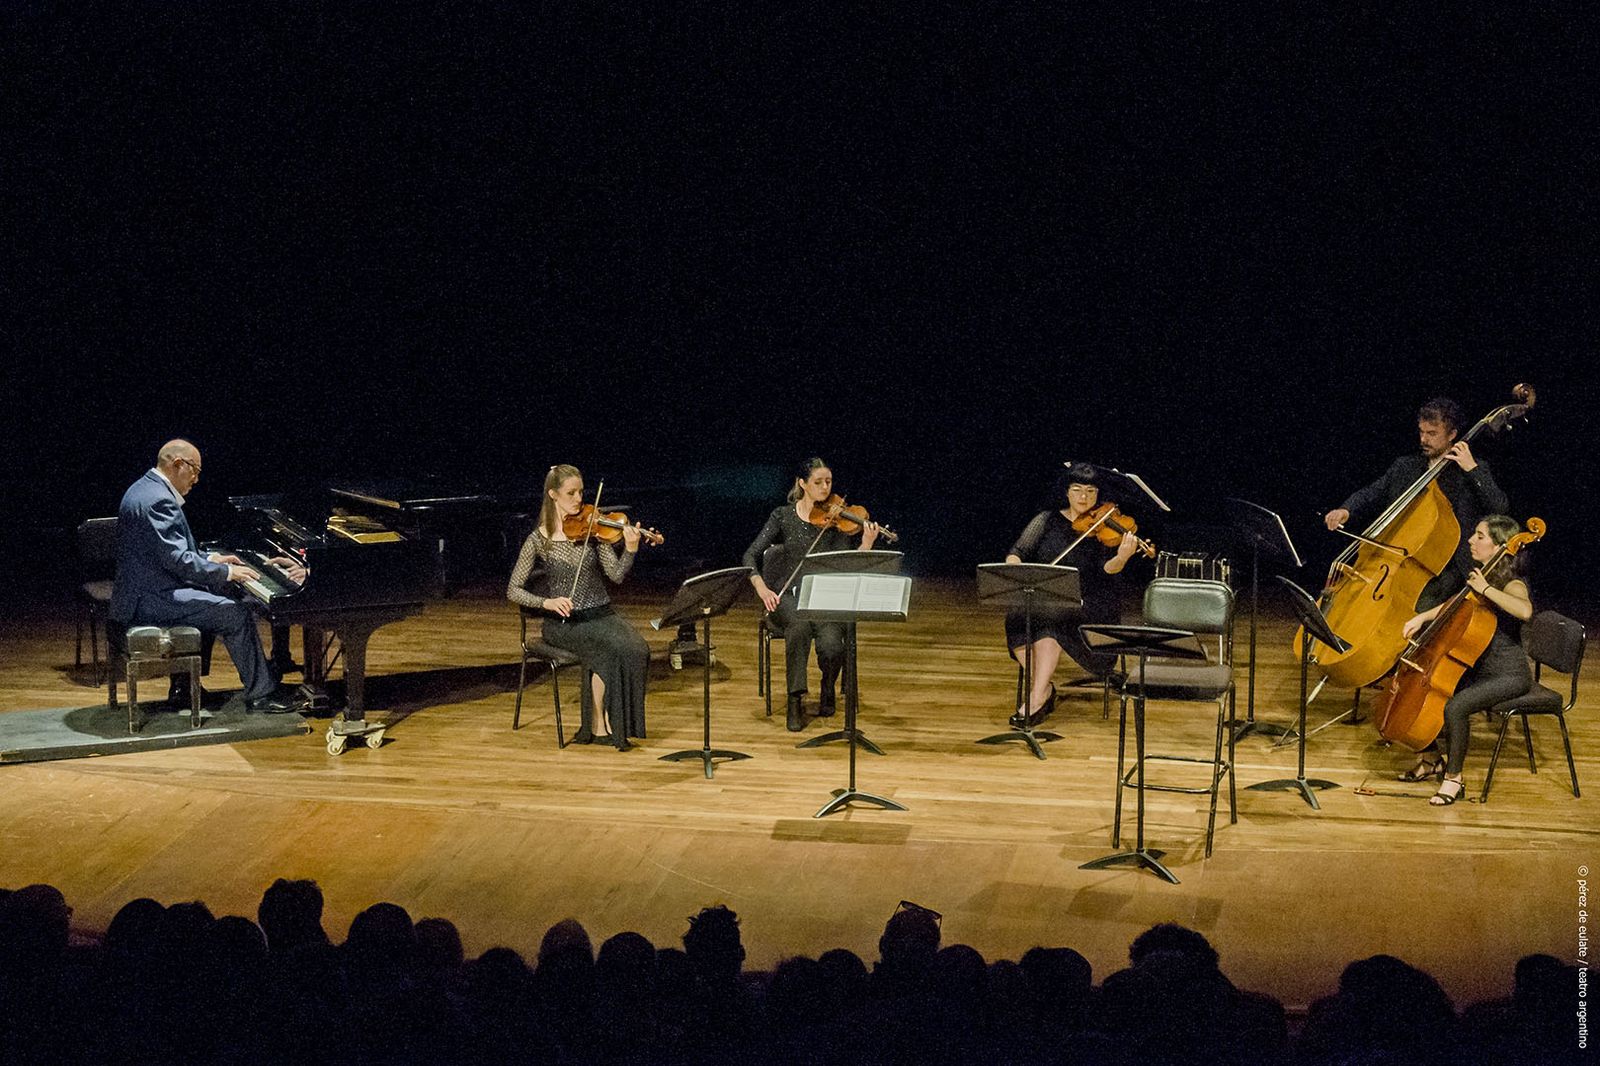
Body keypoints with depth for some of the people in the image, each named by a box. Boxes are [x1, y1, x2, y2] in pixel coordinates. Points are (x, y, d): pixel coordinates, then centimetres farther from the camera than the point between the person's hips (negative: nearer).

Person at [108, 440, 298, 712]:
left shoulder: (146, 488, 13)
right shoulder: (158, 501, -20)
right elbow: (177, 559, -24)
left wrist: (210, 559, 16)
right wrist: (225, 572, -16)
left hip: (144, 591, 11)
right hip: (153, 600, -11)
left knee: (209, 599, 28)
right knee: (237, 614, -11)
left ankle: (184, 688, 25)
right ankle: (260, 693, -4)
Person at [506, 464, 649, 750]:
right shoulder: (539, 540, -3)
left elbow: (616, 575, -4)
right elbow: (513, 591, -4)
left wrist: (631, 549, -23)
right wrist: (547, 602, -21)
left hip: (602, 615, 3)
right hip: (563, 623, -3)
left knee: (636, 649, -27)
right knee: (607, 651, -31)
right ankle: (599, 725, -16)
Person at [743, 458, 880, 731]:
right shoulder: (782, 516, 1)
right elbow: (751, 555, -3)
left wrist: (867, 545, -26)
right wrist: (761, 587, -21)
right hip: (789, 596, -1)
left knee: (831, 645, -31)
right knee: (799, 625, -38)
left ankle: (828, 689, 6)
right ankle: (795, 702, -24)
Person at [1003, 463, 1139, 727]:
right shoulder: (1048, 520, 10)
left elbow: (1107, 568, -12)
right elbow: (1017, 552, 4)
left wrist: (1122, 557, -36)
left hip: (1090, 604, -3)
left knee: (1050, 618, -34)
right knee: (1016, 617, -28)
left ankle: (1038, 698, -32)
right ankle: (1044, 687, -18)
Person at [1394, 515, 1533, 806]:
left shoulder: (1512, 585, -17)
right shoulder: (1480, 576, 8)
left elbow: (1525, 611, -41)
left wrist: (1486, 589, -32)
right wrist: (1423, 617, 8)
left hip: (1509, 675, -9)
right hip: (1477, 669, 9)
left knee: (1454, 707, -31)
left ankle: (1454, 778, -15)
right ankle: (1432, 759, 20)